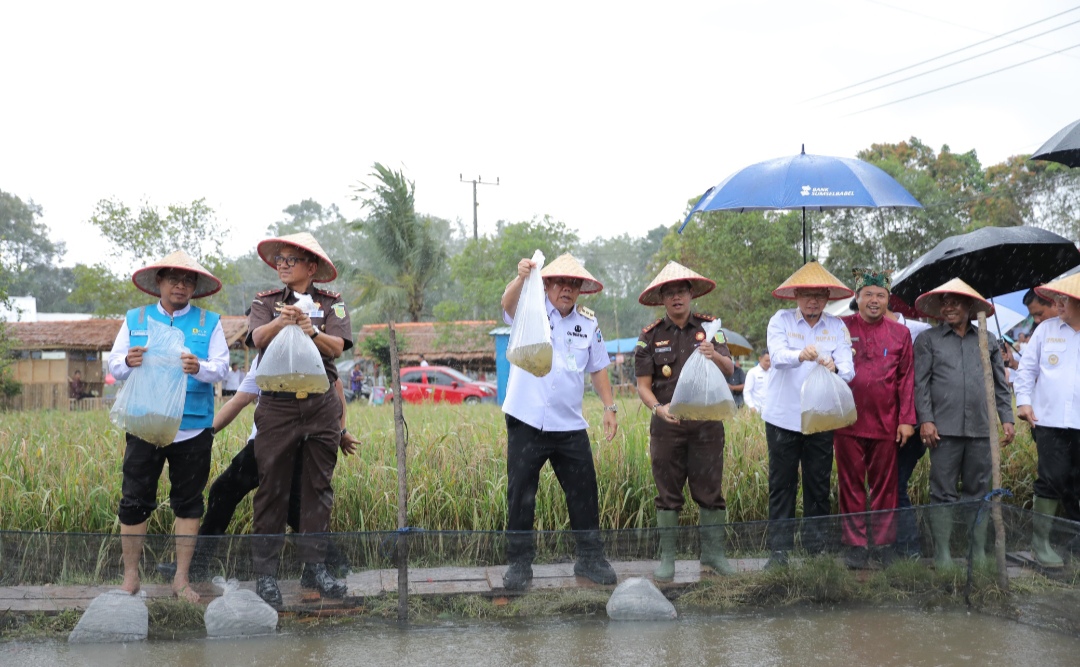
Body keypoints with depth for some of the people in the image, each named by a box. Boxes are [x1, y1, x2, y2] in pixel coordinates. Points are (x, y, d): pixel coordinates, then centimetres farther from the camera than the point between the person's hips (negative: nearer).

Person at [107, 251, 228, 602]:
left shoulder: (209, 322, 7)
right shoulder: (134, 319, 11)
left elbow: (221, 367, -3)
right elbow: (113, 365, 6)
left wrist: (200, 368, -26)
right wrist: (127, 362, -18)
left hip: (193, 428, 0)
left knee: (188, 503, 5)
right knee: (134, 502, 1)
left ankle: (181, 579, 14)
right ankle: (130, 576, 13)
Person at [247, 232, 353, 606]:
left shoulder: (332, 304, 9)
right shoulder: (266, 302, 10)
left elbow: (337, 347, -5)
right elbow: (258, 338, -10)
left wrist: (312, 331, -26)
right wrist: (281, 322, -31)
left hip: (321, 405, 1)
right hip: (276, 405, -1)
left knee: (318, 487, 4)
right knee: (272, 488, -1)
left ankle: (315, 566, 10)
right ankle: (266, 571, 2)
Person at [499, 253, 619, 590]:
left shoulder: (588, 322, 9)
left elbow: (598, 368, 16)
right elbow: (508, 304, -27)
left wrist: (610, 407, 7)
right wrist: (521, 278, -47)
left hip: (571, 426, 3)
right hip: (527, 422, -3)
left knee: (584, 493, 7)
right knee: (520, 496, 2)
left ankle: (590, 559, 20)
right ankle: (519, 564, 12)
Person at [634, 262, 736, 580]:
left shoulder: (709, 327, 4)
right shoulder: (651, 336, 3)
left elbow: (730, 369, -4)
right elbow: (643, 385, 2)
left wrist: (715, 356, -26)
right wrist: (658, 408, -17)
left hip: (707, 421, 0)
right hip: (667, 424, 0)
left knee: (710, 491, 3)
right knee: (668, 494, 4)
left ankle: (713, 552, 14)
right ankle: (667, 557, 10)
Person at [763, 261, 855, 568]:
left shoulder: (837, 327, 7)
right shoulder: (781, 320, 2)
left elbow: (848, 369, -6)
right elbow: (778, 355, -17)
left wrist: (834, 368, -30)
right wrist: (800, 355, -38)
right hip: (783, 416, -1)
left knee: (818, 485, 6)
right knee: (781, 485, 1)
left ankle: (816, 548, 16)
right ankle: (779, 549, 6)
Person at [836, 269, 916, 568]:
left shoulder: (900, 333, 8)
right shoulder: (841, 328, 4)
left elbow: (906, 378, 6)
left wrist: (907, 420, 0)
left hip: (886, 424, 1)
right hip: (848, 421, -1)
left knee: (885, 486, 5)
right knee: (851, 485, 3)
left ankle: (884, 544, 14)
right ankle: (856, 545, 10)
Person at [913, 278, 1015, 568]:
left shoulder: (988, 340, 14)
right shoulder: (928, 340, 7)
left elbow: (1000, 384, 16)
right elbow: (921, 383, 1)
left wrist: (1007, 419, 8)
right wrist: (926, 420, -8)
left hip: (981, 428, 3)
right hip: (944, 429, -2)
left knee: (978, 491, 7)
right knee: (943, 493, -1)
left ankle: (978, 552, 13)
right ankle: (942, 554, 3)